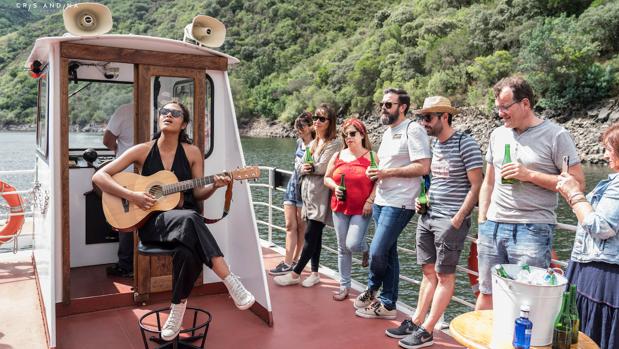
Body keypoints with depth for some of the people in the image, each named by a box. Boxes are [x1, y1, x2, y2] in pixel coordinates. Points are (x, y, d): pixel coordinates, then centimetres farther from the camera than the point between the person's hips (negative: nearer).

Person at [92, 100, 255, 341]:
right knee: (190, 219, -38)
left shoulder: (192, 153, 4)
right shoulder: (143, 150, 1)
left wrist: (214, 186, -15)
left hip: (186, 219, 2)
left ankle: (179, 305, -13)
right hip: (151, 221, -1)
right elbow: (99, 177, -2)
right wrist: (131, 195, -16)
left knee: (189, 252, -37)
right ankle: (231, 282, -34)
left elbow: (197, 194, 7)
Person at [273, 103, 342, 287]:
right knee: (314, 235, 11)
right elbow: (299, 166, 12)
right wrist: (303, 168, -10)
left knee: (310, 235, -5)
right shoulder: (312, 143, 17)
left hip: (321, 196, -8)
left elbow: (322, 168, -17)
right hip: (308, 194, 8)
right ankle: (315, 273, 17)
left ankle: (295, 274, -1)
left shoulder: (334, 144, -7)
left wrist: (308, 167, -1)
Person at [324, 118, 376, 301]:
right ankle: (344, 286, 21)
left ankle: (365, 249, 22)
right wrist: (335, 187, -7)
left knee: (352, 244, -16)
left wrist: (370, 201, -16)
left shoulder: (371, 156, -3)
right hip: (340, 208, 4)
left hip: (361, 210, -4)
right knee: (343, 248, 9)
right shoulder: (338, 156, 8)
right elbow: (327, 178, 12)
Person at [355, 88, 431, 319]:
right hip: (381, 202, 9)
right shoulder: (388, 132, 18)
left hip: (399, 203, -9)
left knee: (377, 252, -9)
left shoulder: (413, 130, -10)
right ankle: (387, 304, 21)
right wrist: (375, 174, 4)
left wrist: (386, 172, -18)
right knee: (388, 253, 12)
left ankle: (372, 289, 17)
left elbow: (423, 167, -18)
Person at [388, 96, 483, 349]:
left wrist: (458, 219, -16)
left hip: (450, 220, -7)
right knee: (428, 271, 13)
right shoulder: (433, 144, 11)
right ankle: (416, 321, 20)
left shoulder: (465, 144, -12)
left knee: (444, 275, 3)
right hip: (427, 216, 7)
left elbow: (477, 185, -13)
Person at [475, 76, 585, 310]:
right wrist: (481, 223, 12)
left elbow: (578, 182, -7)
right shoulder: (498, 135, 12)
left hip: (533, 229, -5)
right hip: (493, 227, 5)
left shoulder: (555, 135, -4)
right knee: (486, 294, 10)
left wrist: (529, 175, -14)